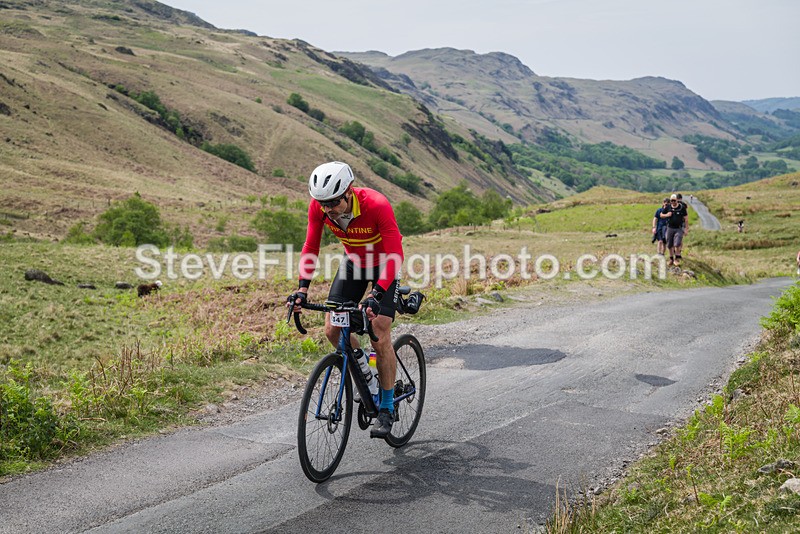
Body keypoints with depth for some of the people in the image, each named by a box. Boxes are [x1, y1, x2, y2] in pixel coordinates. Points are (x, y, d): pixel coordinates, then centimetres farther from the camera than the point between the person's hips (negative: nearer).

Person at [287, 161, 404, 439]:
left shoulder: (377, 205, -36)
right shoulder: (318, 206, -23)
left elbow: (395, 256, -37)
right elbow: (310, 247, -13)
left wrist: (376, 294, -47)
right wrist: (302, 288, -24)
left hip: (384, 263, -5)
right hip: (354, 261, 5)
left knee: (380, 336, -14)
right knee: (332, 329, -8)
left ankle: (386, 408, 0)